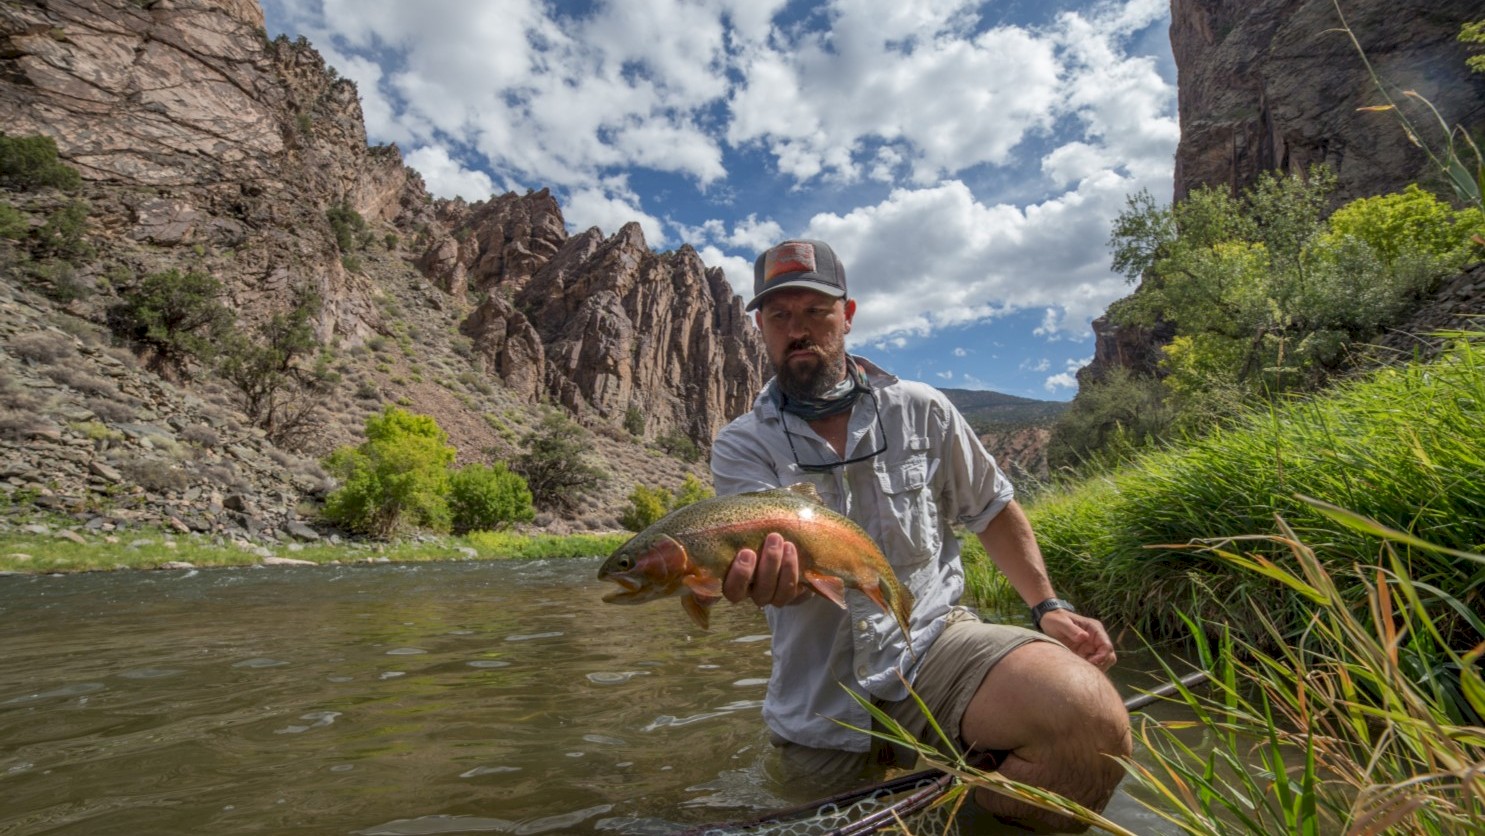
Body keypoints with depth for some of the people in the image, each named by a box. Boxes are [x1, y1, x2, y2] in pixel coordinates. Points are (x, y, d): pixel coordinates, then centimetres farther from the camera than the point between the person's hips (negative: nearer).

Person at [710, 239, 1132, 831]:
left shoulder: (921, 411, 3)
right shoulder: (741, 447, -2)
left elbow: (993, 511, 15)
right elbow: (781, 556, -19)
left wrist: (1047, 605, 4)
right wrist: (763, 573, -42)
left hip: (933, 643, 0)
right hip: (819, 708, 1)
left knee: (1090, 714, -26)